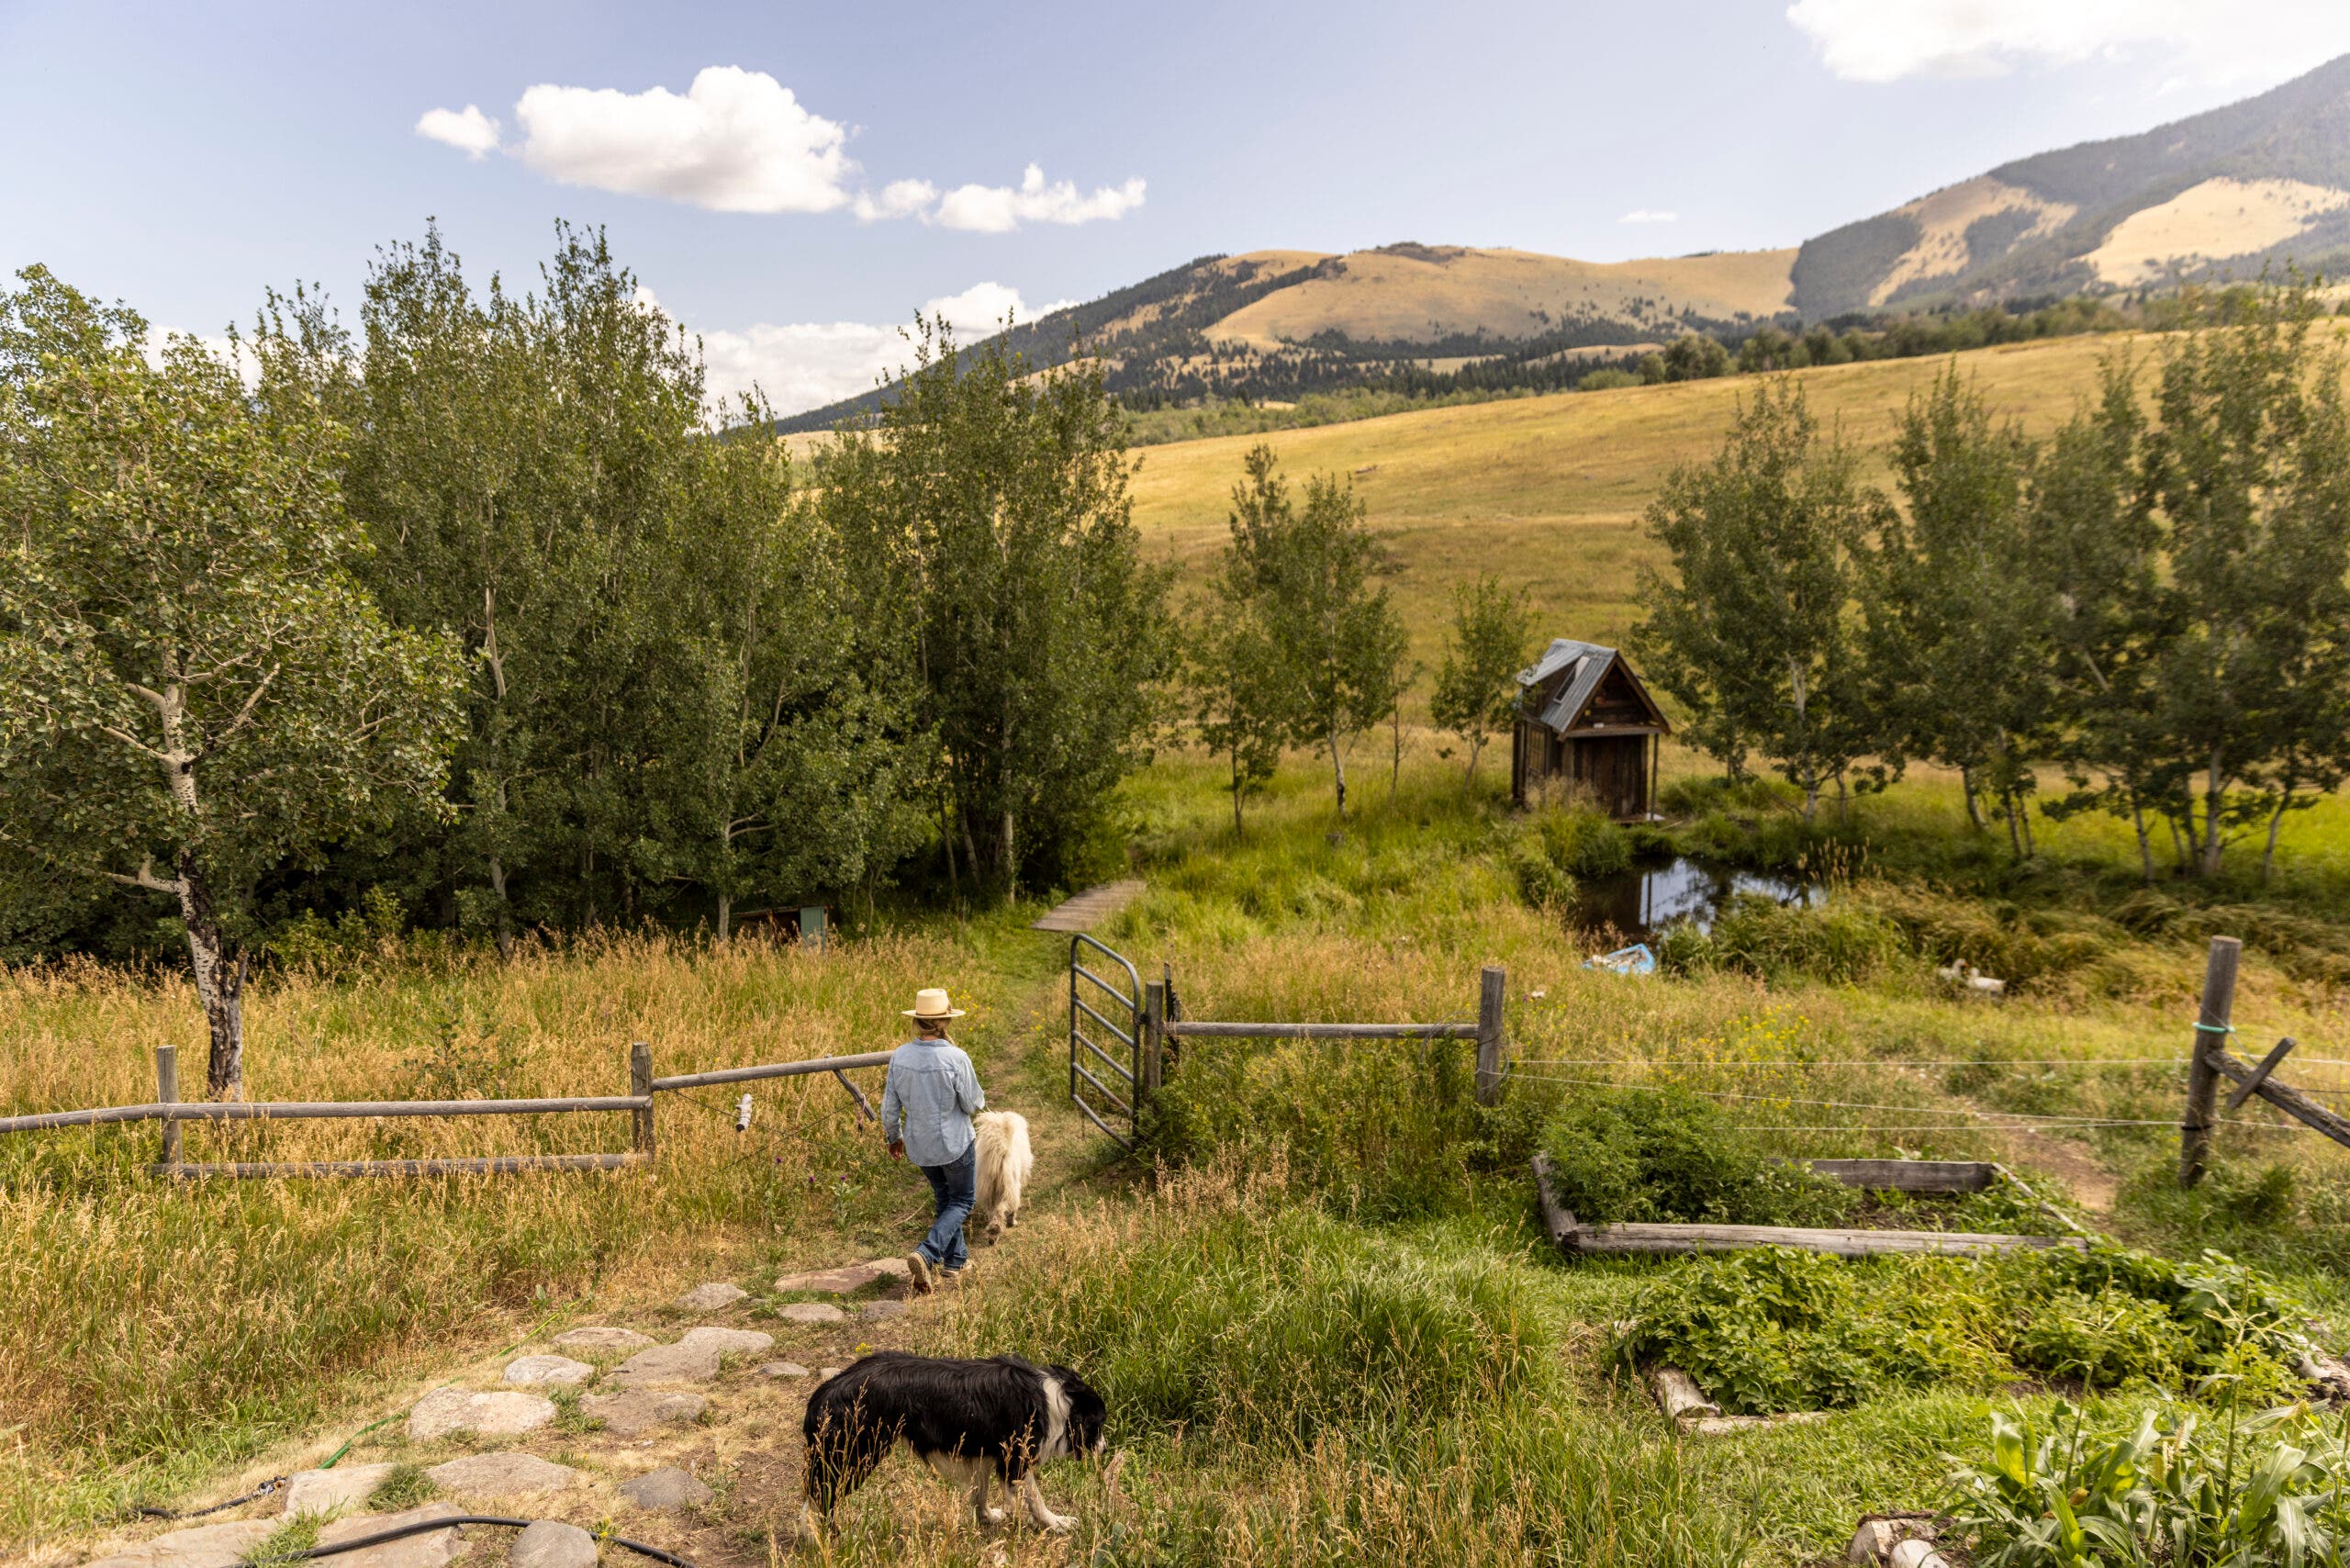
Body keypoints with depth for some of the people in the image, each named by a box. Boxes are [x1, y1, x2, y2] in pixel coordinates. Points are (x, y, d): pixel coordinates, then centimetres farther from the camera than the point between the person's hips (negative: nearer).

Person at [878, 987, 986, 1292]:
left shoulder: (899, 1056, -11)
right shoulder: (956, 1058, -24)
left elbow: (890, 1107, -2)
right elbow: (974, 1104, -14)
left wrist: (894, 1137, 15)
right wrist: (979, 1102, 10)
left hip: (918, 1144, 5)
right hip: (954, 1143, -5)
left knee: (944, 1197, 25)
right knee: (962, 1201, 13)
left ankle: (955, 1260, 32)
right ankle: (925, 1253, -6)